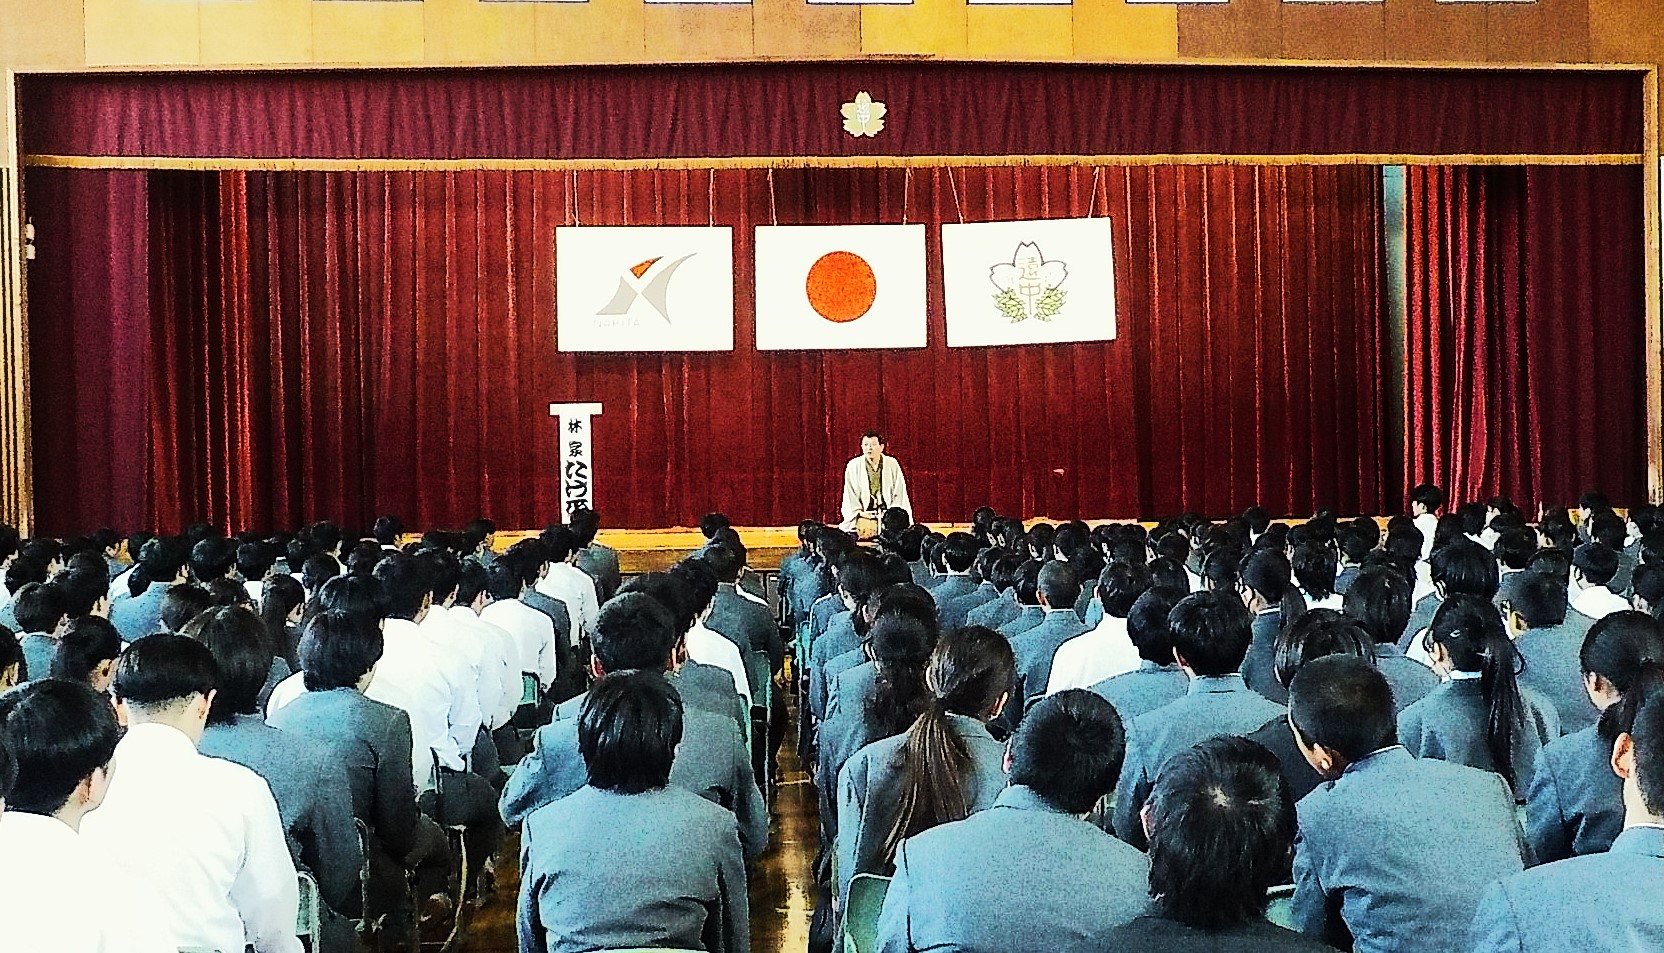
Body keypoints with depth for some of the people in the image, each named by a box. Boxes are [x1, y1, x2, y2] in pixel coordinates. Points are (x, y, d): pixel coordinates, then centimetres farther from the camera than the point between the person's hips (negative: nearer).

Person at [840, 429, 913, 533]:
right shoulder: (853, 466, 1)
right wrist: (858, 513, -9)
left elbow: (899, 493, 5)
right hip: (864, 514, -1)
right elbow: (849, 495, 1)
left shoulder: (892, 464, 3)